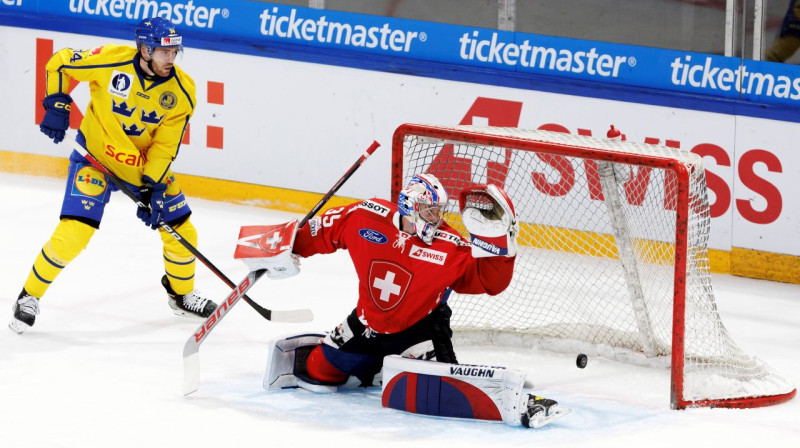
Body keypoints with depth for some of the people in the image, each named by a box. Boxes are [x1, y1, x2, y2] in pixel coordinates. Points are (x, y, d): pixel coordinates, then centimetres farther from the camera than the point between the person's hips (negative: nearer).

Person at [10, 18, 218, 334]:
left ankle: (182, 295, 34)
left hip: (147, 163, 4)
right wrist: (56, 105, -15)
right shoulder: (110, 60, -24)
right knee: (73, 233, -16)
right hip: (95, 155, -4)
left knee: (181, 232, 5)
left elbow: (165, 145, -11)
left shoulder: (181, 92, -15)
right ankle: (30, 297, 3)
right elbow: (59, 64, -7)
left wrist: (153, 188, -19)